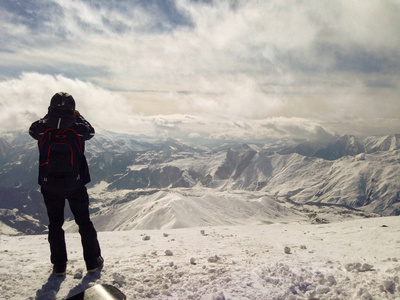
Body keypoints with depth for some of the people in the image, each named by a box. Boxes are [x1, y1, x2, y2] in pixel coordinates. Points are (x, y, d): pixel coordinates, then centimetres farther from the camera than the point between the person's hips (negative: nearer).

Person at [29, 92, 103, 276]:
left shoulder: (42, 128, -12)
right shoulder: (77, 129, -14)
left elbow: (32, 129, 12)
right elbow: (90, 131, 9)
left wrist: (50, 116, 19)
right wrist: (78, 116, 20)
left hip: (50, 186, 1)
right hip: (75, 185, -1)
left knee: (55, 225, 17)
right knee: (84, 222, 14)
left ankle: (59, 265, 23)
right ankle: (93, 261, 22)